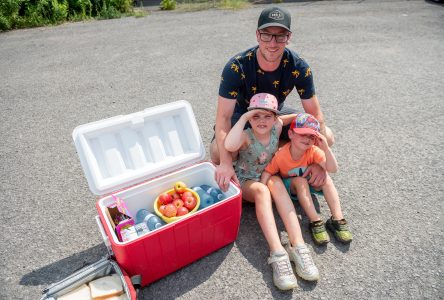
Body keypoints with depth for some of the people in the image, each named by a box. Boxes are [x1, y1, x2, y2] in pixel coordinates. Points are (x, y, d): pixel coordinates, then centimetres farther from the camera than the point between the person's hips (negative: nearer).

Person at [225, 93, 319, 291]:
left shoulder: (277, 127, -9)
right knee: (262, 190, -37)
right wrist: (243, 117, -40)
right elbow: (229, 146, -46)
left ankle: (298, 246, -39)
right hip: (246, 181, -4)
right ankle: (277, 253, -45)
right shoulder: (246, 135, -22)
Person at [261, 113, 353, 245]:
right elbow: (267, 172, -20)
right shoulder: (281, 155, -28)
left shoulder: (314, 151, -23)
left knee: (325, 178, -26)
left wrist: (326, 148, -43)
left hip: (309, 183, 3)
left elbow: (332, 169, -31)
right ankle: (315, 222, -33)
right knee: (300, 180, -34)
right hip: (289, 187, -2)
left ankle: (337, 219, -26)